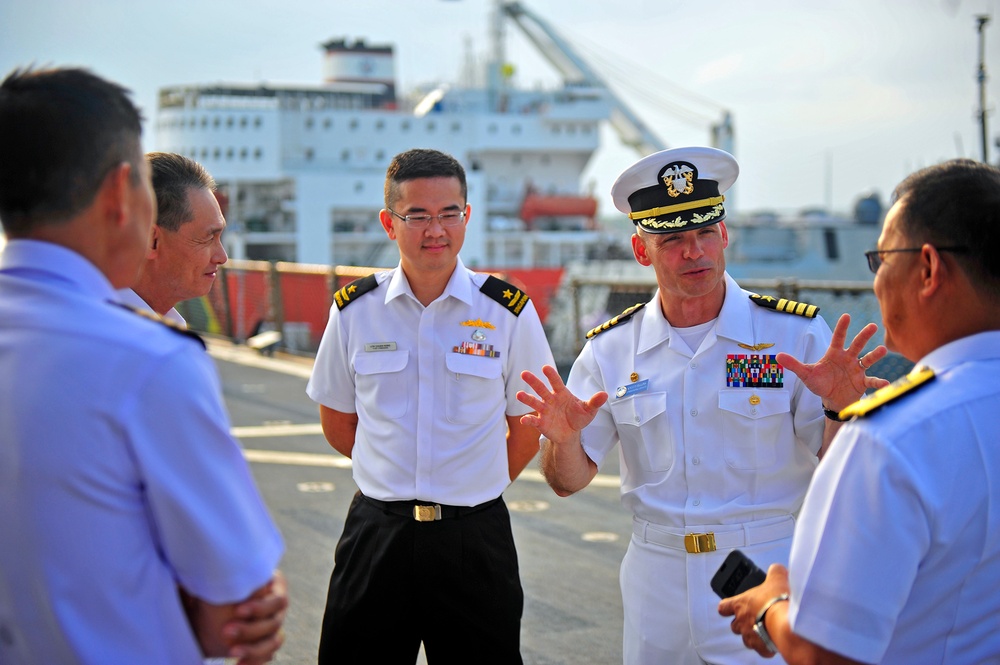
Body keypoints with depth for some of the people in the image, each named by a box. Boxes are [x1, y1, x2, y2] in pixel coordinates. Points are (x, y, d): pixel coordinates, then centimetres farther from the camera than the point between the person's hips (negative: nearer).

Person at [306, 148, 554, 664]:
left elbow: (526, 428, 7)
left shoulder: (509, 311, -2)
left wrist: (475, 487, 10)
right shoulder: (354, 311, 1)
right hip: (377, 534, 1)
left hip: (475, 538, -1)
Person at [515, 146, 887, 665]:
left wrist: (840, 407, -26)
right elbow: (568, 482, 3)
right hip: (656, 579, 2)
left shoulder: (797, 334, -6)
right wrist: (565, 440, -19)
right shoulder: (610, 349, 1)